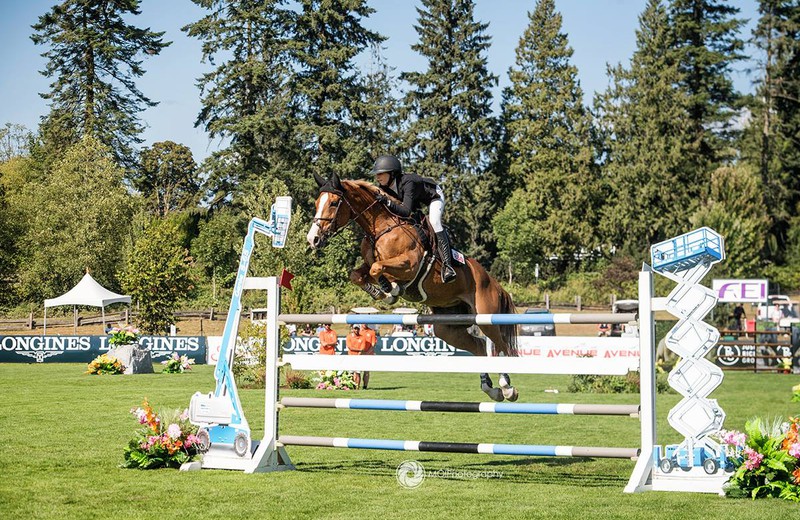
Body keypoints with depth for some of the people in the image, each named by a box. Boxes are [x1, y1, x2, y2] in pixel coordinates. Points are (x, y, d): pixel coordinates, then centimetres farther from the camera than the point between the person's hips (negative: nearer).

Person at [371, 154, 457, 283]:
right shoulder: (383, 186, -21)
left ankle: (447, 264, -31)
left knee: (434, 222, -30)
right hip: (417, 202, 9)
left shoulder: (407, 182, -43)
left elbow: (406, 211, -50)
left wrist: (387, 202, -61)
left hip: (434, 196, -9)